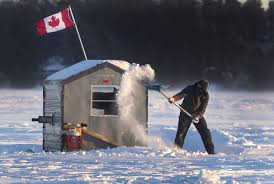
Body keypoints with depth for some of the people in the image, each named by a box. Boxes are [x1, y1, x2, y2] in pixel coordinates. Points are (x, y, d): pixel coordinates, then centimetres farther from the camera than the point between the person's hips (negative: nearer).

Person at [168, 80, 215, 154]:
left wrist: (197, 117, -32)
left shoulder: (205, 95, -14)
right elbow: (180, 95, -25)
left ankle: (211, 151, 4)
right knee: (181, 132, -7)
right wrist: (173, 99, -46)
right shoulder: (190, 89, -17)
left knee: (205, 132, -5)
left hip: (197, 115, 1)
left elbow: (202, 109, -16)